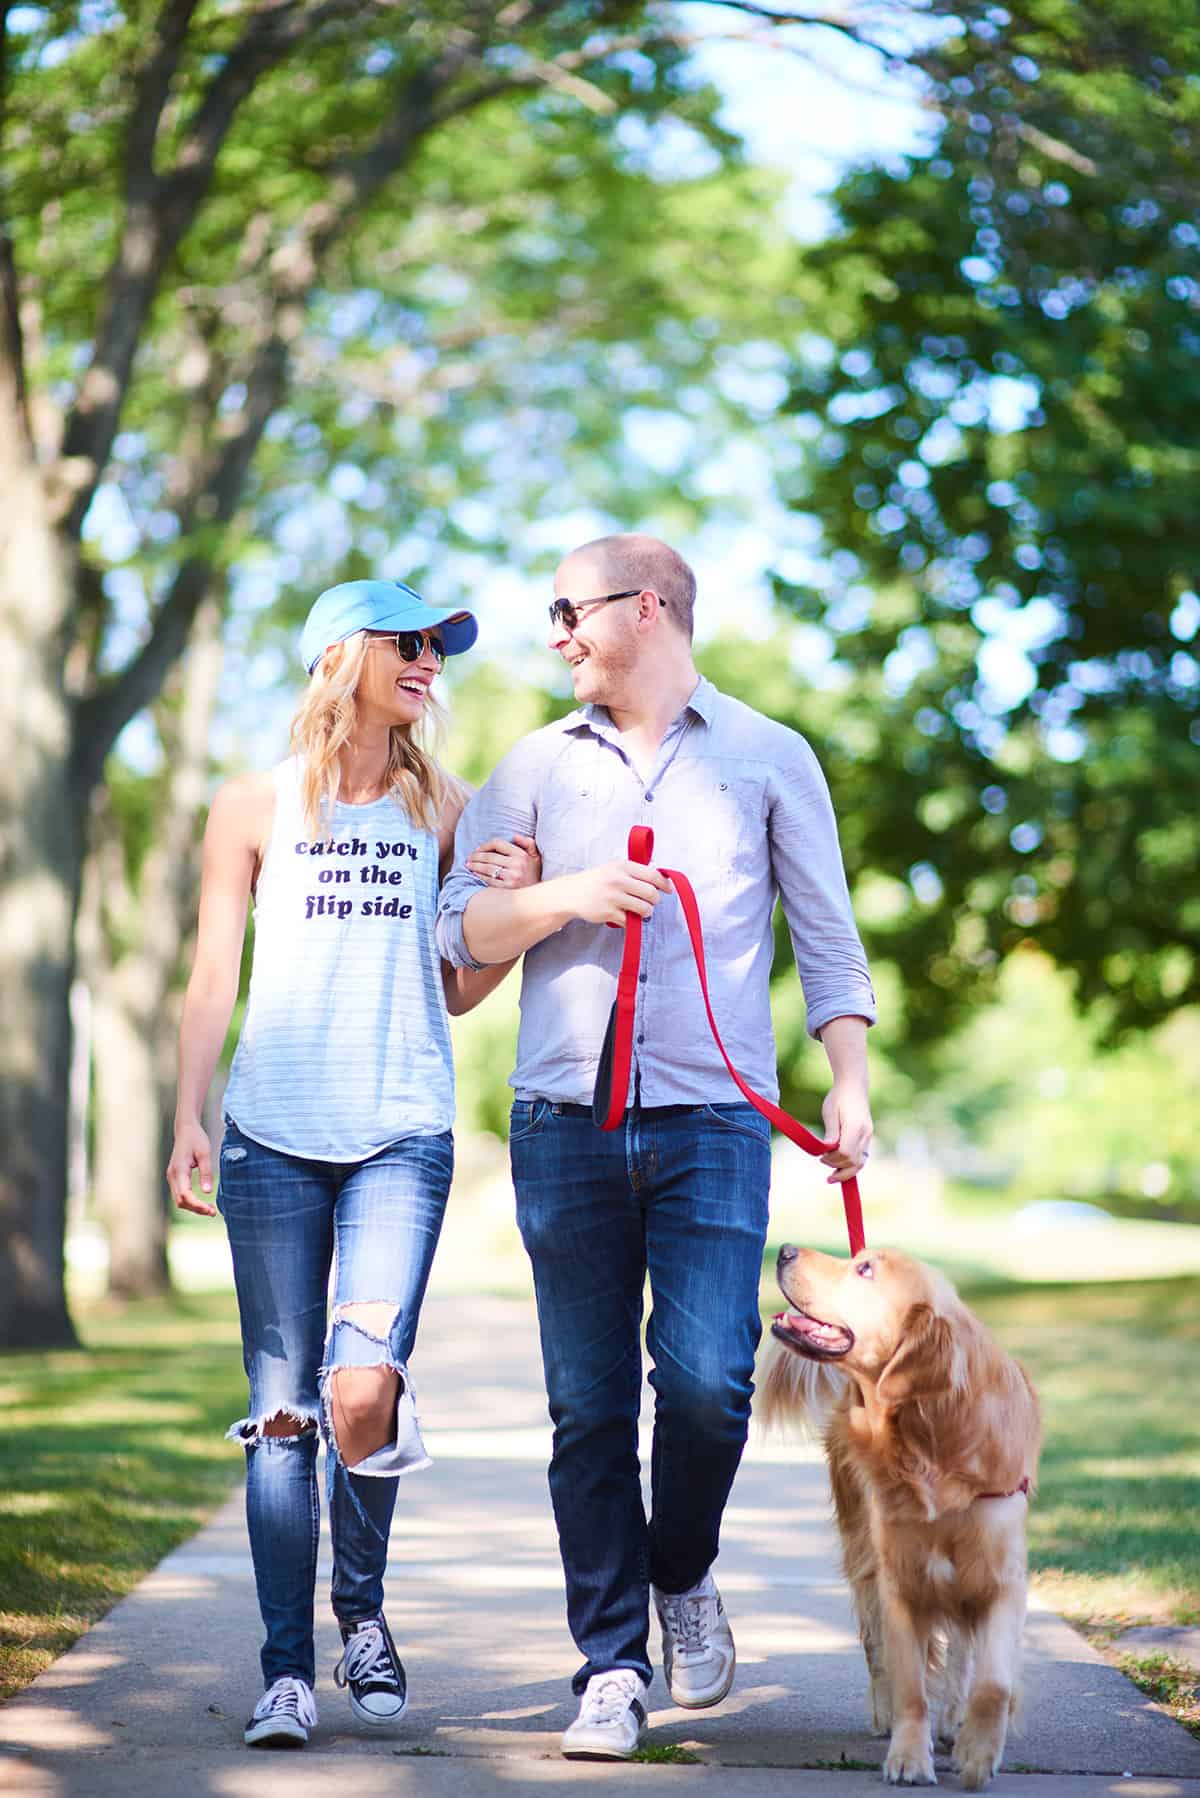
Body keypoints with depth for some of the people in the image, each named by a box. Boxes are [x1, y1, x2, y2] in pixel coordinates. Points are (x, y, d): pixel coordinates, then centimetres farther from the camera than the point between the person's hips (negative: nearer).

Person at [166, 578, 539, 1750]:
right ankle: (286, 1669, 6)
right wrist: (186, 1119, 1)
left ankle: (361, 1606, 11)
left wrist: (513, 904, -3)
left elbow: (457, 990, 15)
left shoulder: (443, 809, 12)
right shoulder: (254, 806, 9)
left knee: (364, 1388, -15)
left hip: (402, 1136, 0)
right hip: (271, 1137, 0)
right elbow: (213, 978, 10)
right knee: (281, 1408, -2)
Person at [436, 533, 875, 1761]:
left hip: (712, 1120, -2)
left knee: (706, 1382, -13)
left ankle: (682, 1577, 16)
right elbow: (460, 929, 11)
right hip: (566, 1120, 2)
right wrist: (562, 897, -8)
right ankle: (612, 1666, 8)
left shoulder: (767, 760, 9)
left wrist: (850, 1086, -1)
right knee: (589, 1406, 0)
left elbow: (826, 936, 9)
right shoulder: (537, 767, 14)